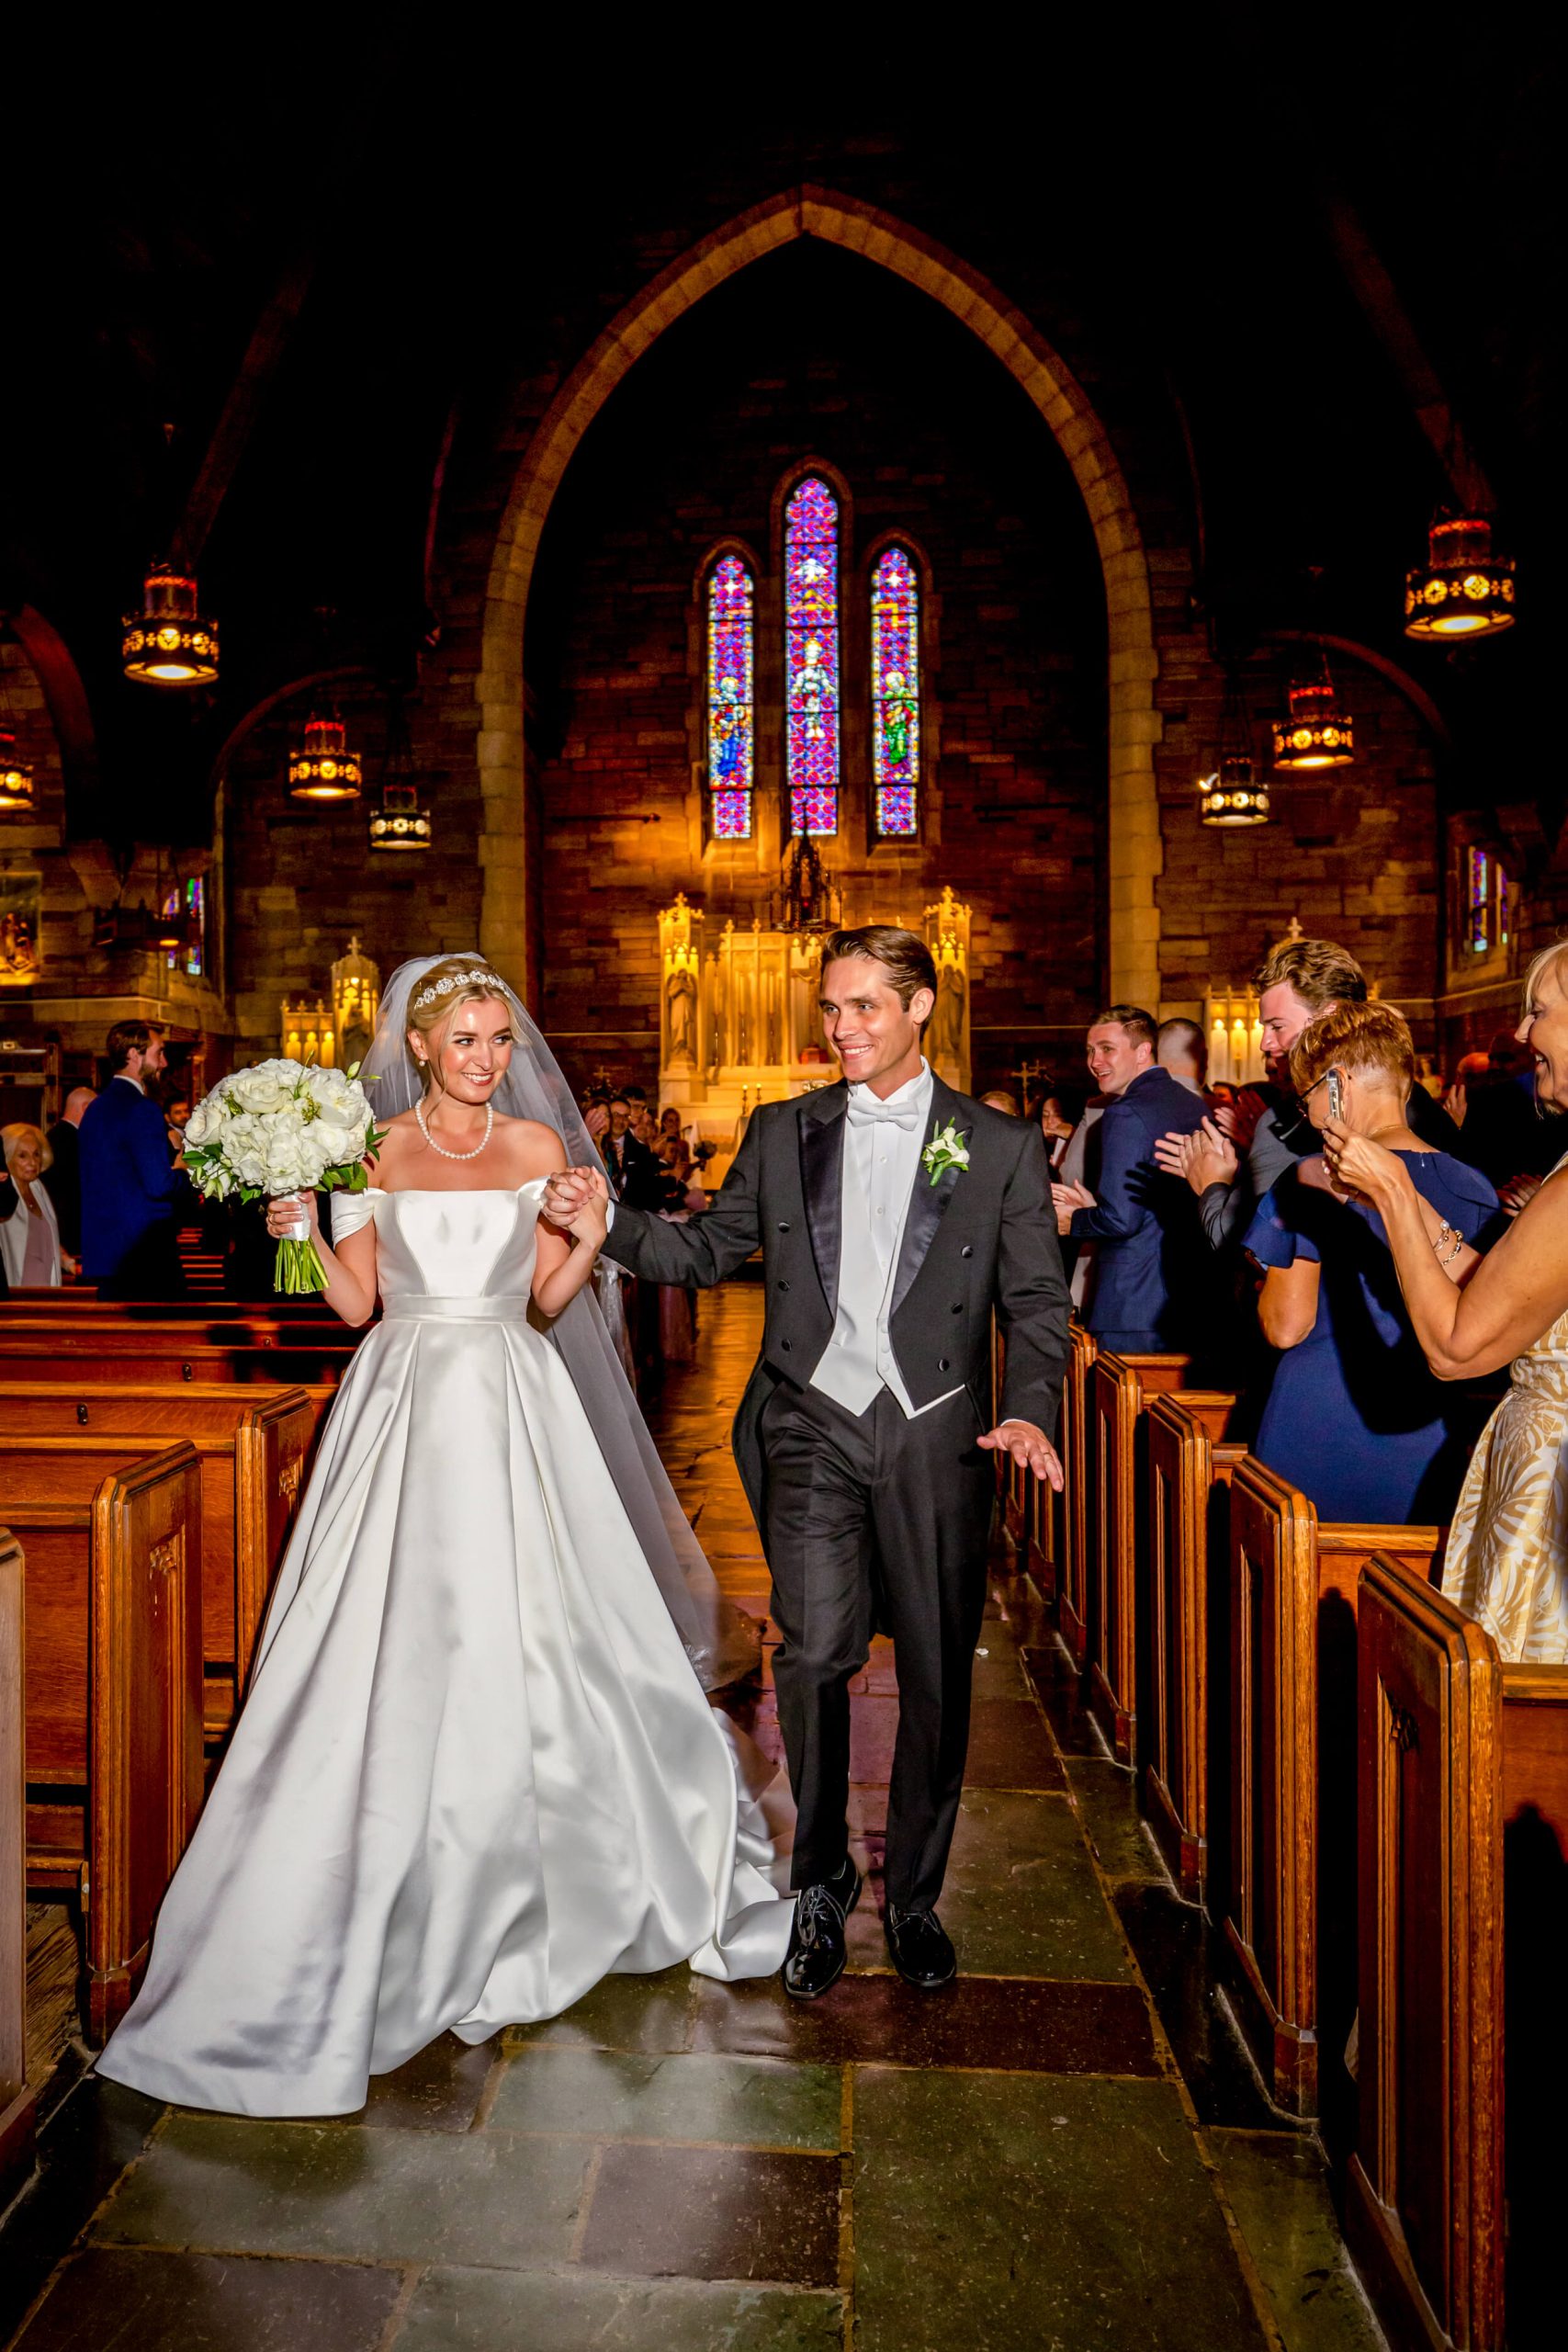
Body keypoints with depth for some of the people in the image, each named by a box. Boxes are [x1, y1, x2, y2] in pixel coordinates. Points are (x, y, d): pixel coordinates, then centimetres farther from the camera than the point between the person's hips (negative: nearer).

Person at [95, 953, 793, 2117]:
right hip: (406, 1404, 0)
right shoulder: (374, 1149, 3)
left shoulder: (542, 1145, 4)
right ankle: (400, 1901, 19)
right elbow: (357, 1299, 4)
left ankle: (525, 1879, 29)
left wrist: (592, 1236, -12)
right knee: (397, 1647, 1)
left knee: (528, 1641, 5)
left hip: (511, 1407, 1)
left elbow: (549, 1302, 5)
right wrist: (303, 1231, -10)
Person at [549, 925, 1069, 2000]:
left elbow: (1036, 1303, 2)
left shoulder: (1002, 1146, 4)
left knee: (936, 1678, 9)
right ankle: (822, 1882, 15)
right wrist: (611, 1218, -3)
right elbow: (709, 1249, 13)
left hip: (937, 1436, 0)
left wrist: (1030, 1411, -15)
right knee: (815, 1651, -12)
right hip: (814, 1426, 0)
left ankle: (914, 1895, 32)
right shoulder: (783, 1132, 9)